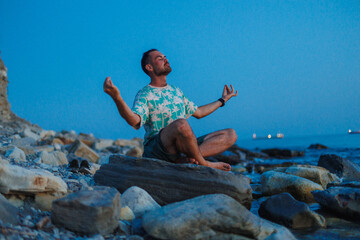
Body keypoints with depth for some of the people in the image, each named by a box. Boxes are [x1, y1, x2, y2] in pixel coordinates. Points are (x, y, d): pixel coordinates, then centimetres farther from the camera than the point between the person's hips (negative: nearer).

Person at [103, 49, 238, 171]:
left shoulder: (176, 91, 21)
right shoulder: (144, 95, -2)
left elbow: (198, 112, 33)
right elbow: (134, 121, -23)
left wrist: (223, 100, 38)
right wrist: (117, 98, -40)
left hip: (181, 147, 7)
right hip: (155, 149, -7)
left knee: (231, 135, -4)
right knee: (181, 124, -39)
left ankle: (186, 158, -25)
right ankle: (204, 164, -15)